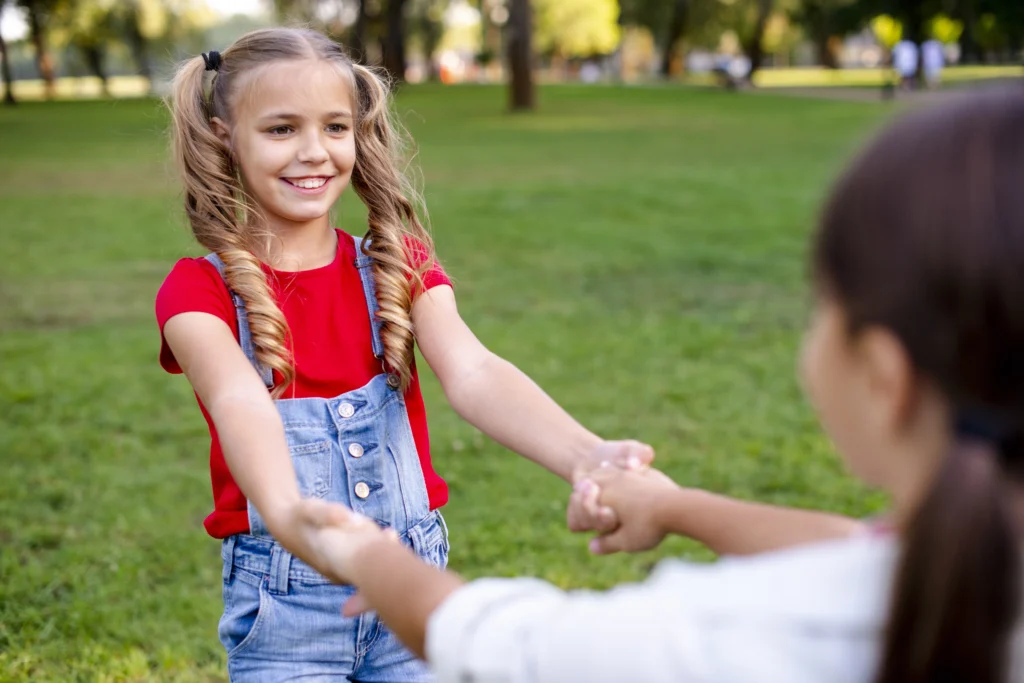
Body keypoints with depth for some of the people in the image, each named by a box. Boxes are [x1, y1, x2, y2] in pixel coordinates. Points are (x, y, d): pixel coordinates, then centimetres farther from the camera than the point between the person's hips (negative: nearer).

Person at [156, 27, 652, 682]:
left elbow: (472, 374, -17)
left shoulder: (400, 266, 1)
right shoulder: (200, 289, -6)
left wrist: (587, 457, -38)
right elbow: (239, 401, -27)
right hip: (284, 598, -2)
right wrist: (286, 514, -49)